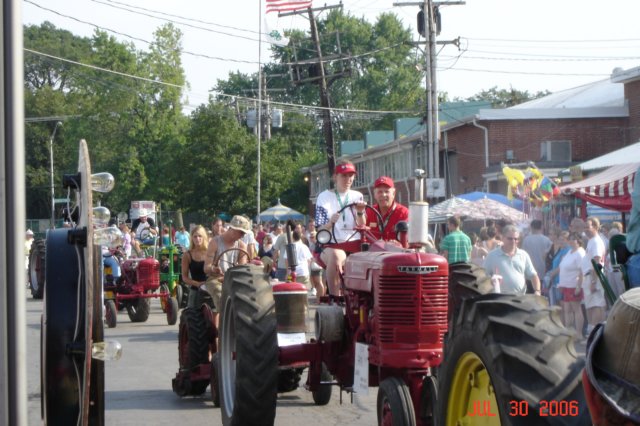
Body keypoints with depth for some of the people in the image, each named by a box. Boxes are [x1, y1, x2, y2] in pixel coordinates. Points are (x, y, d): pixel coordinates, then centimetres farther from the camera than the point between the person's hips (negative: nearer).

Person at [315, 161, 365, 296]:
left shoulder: (357, 197, 14)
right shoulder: (324, 197, 5)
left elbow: (362, 227, 7)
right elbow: (320, 229, -1)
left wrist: (360, 212, -13)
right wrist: (331, 222, -23)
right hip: (330, 245, -3)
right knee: (336, 255, -39)